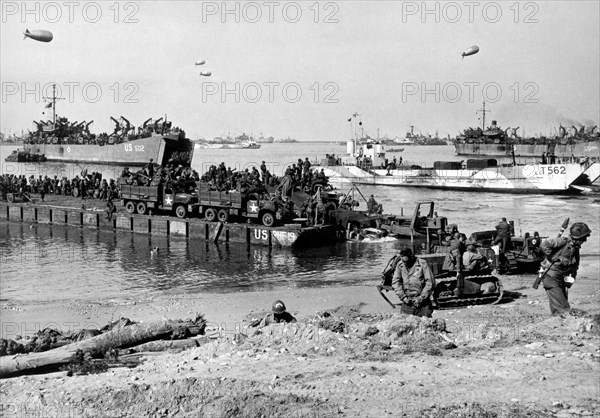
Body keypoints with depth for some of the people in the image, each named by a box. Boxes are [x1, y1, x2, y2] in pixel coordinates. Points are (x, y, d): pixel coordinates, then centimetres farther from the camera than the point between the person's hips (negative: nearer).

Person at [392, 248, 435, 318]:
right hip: (407, 303, 3)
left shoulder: (422, 264, -7)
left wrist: (421, 298, -10)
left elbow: (430, 283, -7)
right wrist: (403, 296, -5)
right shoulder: (400, 265, 4)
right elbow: (395, 282, 6)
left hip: (423, 303, -3)